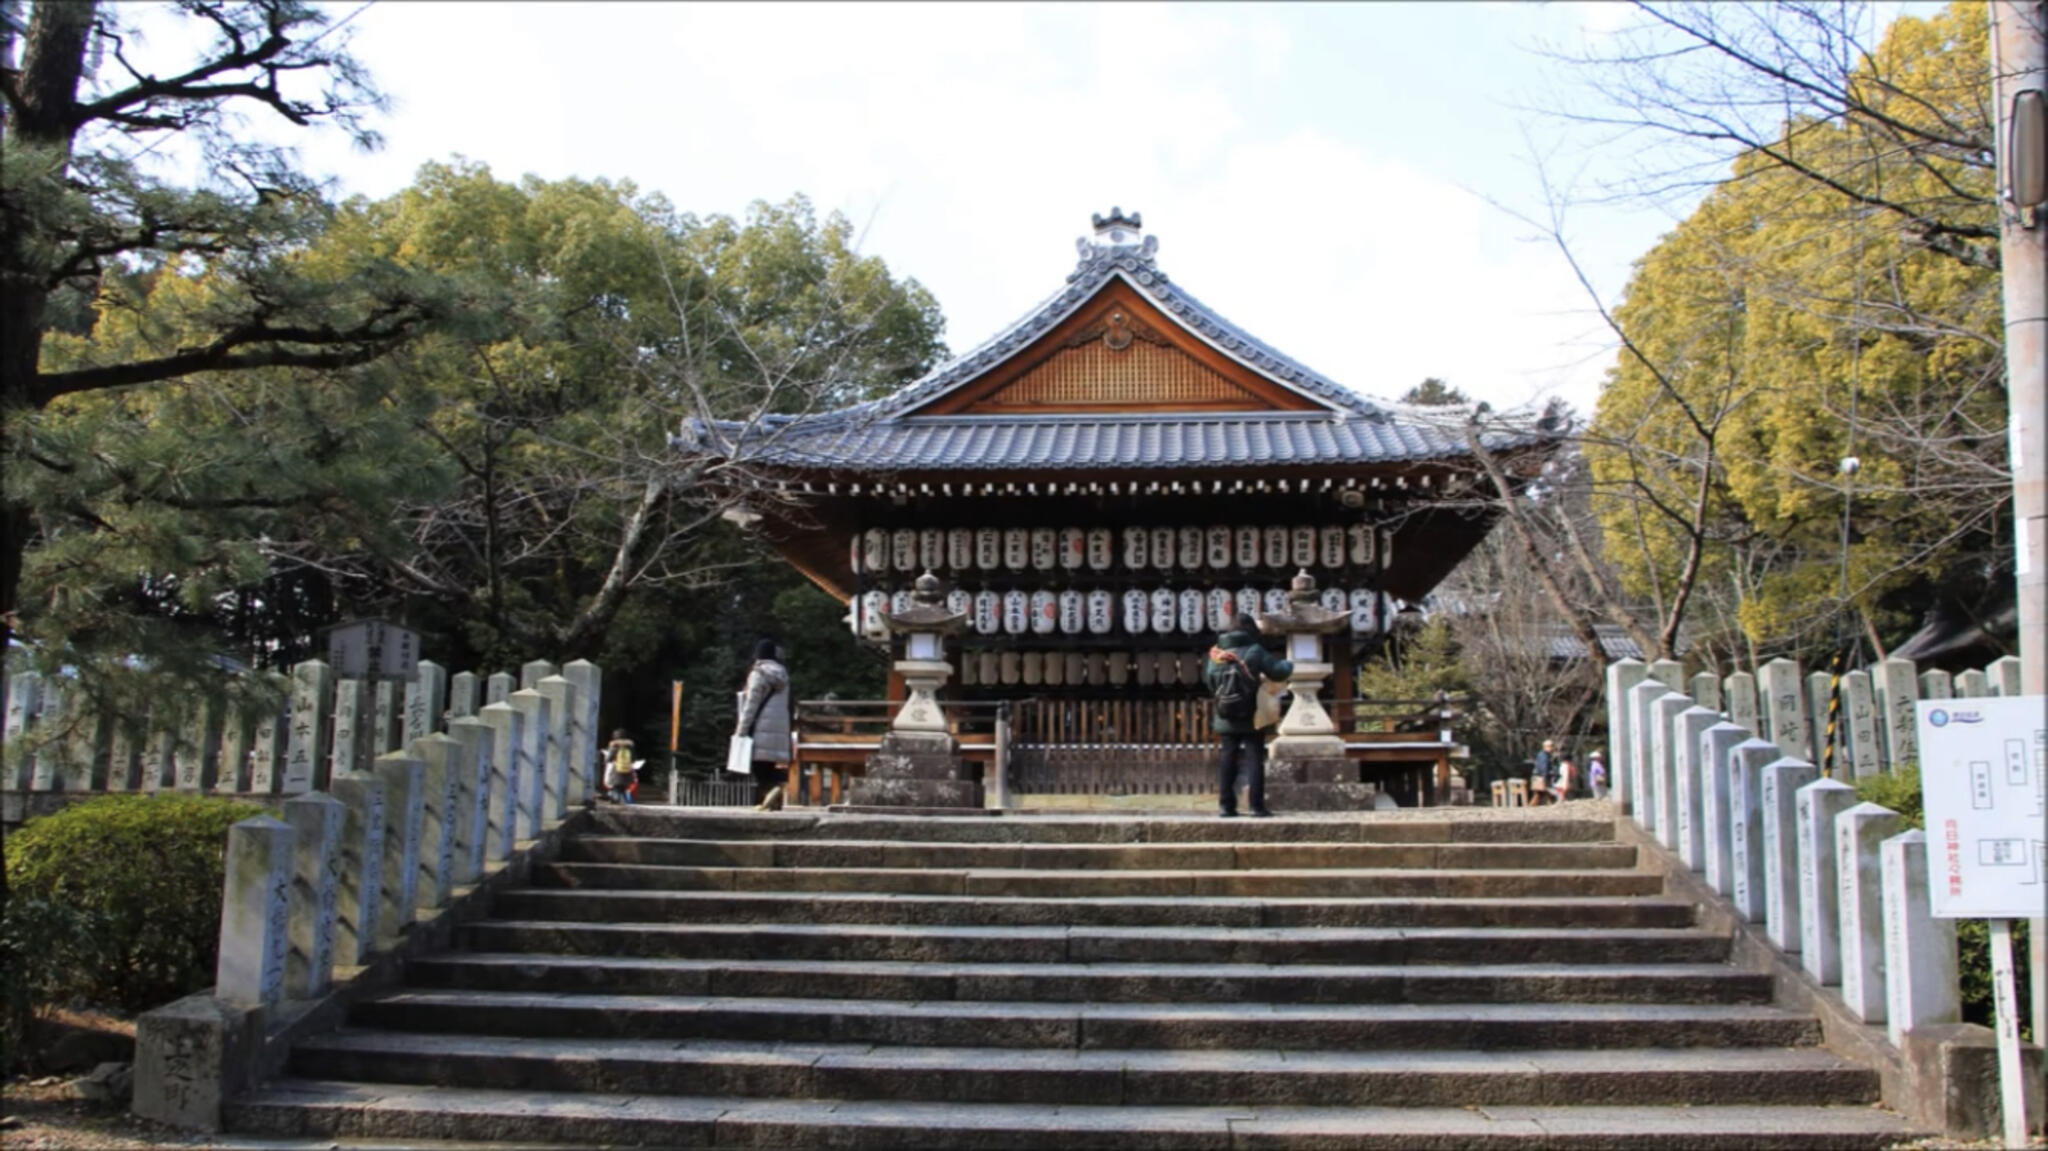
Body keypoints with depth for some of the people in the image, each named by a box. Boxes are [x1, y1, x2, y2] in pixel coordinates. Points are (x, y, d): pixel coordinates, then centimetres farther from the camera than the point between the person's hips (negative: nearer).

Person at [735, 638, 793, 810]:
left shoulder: (758, 674, -4)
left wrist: (742, 729, -7)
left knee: (761, 766, -8)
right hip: (781, 725, 6)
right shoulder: (782, 676, 15)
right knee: (773, 768, 7)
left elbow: (751, 704, -9)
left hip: (762, 727, -6)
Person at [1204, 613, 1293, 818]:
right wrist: (1288, 665, 11)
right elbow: (1279, 671, -10)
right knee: (1254, 759, 1)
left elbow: (1208, 680, 9)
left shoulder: (1216, 655, 4)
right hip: (1251, 718, -4)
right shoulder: (1255, 652, -8)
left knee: (1227, 760, 9)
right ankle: (1256, 805, -3)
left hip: (1226, 719, 4)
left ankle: (1225, 805, 6)